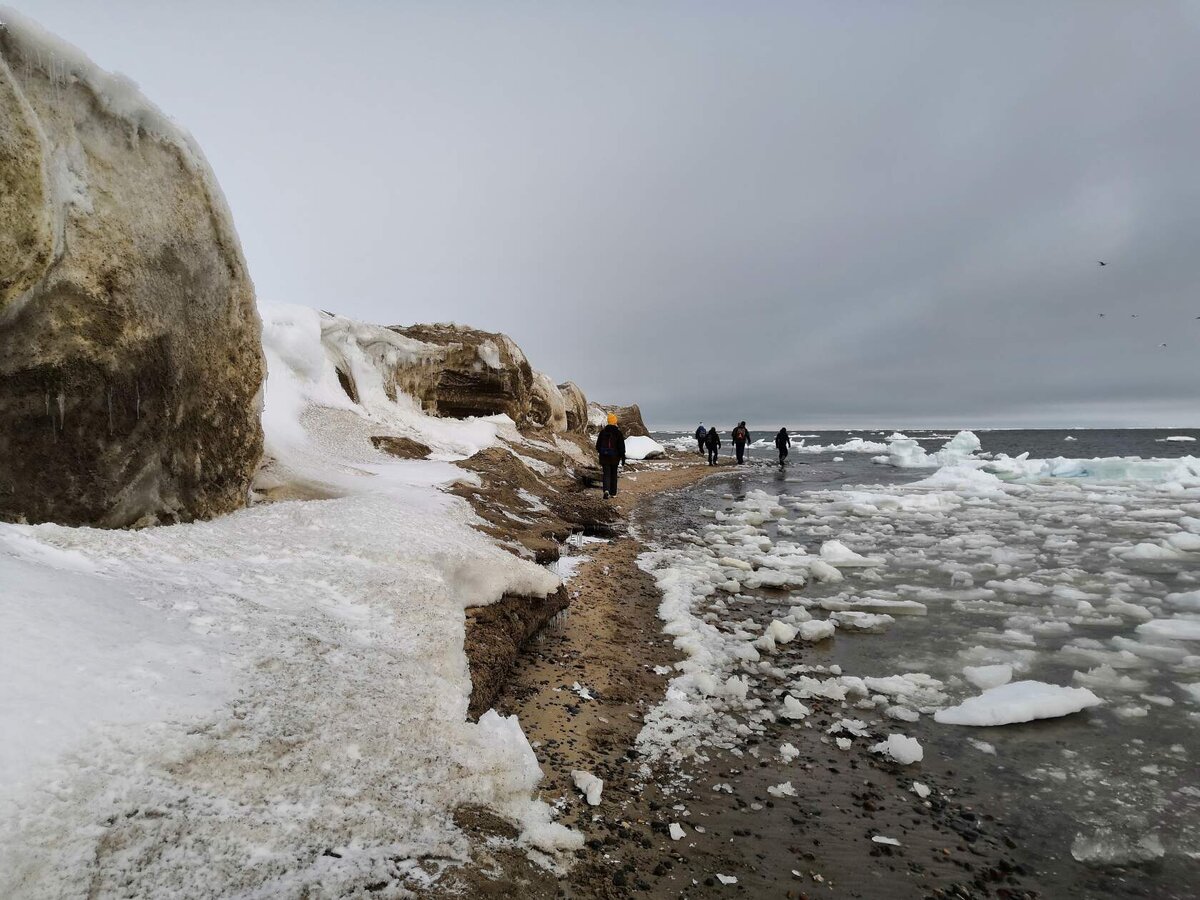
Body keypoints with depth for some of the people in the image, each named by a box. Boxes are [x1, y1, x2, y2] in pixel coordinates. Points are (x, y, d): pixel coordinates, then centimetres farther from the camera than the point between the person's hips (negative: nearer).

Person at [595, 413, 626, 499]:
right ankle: (613, 493, 21)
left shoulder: (603, 431, -2)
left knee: (606, 474, 1)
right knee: (613, 474, 14)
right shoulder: (618, 432, -7)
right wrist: (623, 458, -1)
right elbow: (621, 447, -7)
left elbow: (598, 445, 6)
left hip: (604, 456, 1)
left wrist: (599, 453, 23)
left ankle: (606, 490, -22)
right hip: (615, 457, -1)